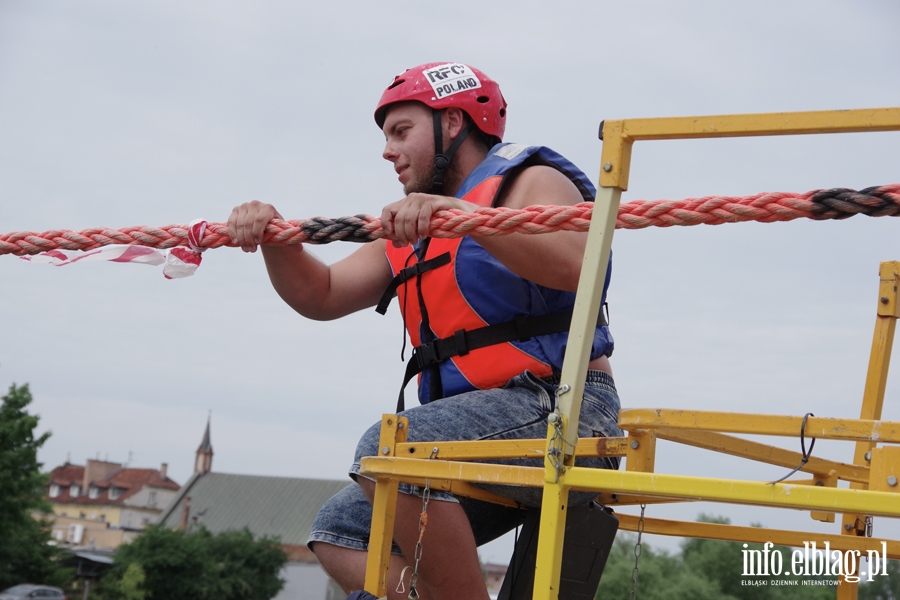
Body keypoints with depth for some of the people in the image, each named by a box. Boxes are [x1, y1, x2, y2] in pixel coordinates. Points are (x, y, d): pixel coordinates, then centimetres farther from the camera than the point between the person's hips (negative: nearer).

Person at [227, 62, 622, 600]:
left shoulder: (531, 182, -2)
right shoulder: (410, 234, 22)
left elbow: (574, 265, -23)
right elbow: (322, 296, 15)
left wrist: (462, 216, -33)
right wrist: (274, 240, -4)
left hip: (559, 405, -9)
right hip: (486, 432, 9)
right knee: (341, 534, 5)